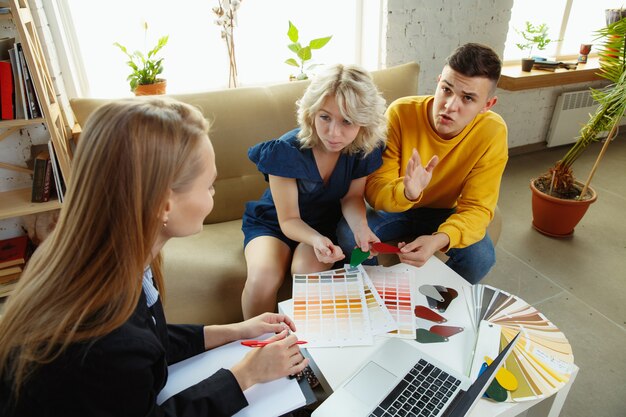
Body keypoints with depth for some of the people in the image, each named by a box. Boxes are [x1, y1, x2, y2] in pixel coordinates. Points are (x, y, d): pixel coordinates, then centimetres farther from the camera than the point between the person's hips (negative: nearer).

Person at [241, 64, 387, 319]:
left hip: (326, 223, 2)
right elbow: (289, 220, -20)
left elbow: (352, 197, -3)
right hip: (275, 223, -1)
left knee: (307, 269, -31)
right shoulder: (287, 150, -28)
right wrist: (316, 240, -42)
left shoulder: (365, 149, -18)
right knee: (263, 275, -30)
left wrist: (360, 226, -25)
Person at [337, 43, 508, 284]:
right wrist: (405, 192, -48)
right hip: (395, 207, -1)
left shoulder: (492, 132, -22)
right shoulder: (401, 113, -25)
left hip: (444, 214, 1)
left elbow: (477, 208, -20)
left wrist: (439, 239, -42)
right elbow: (374, 190, -24)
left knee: (481, 256, -26)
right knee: (348, 233, -28)